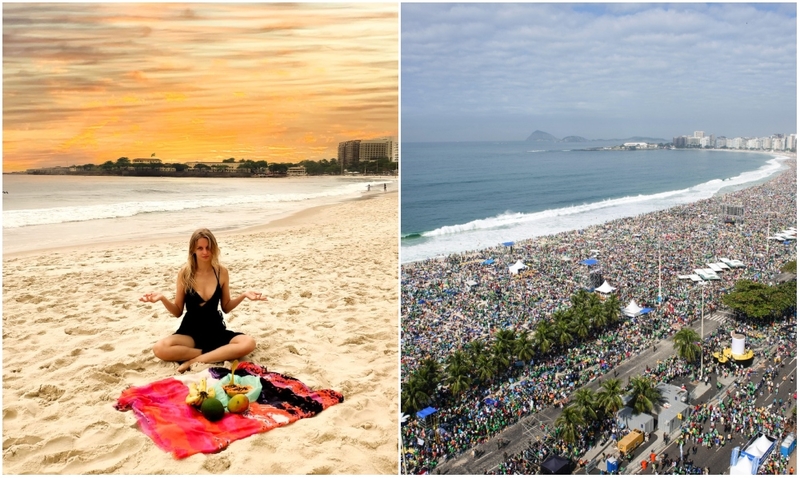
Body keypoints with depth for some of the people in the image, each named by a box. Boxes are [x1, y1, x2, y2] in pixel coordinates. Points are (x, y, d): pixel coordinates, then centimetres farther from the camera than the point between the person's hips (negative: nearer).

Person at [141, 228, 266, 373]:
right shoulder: (185, 272, -7)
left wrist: (243, 295, -12)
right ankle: (219, 354, -21)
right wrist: (163, 298, -20)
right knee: (159, 349, -31)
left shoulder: (221, 271, -4)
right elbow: (177, 312, -1)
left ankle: (195, 360, -22)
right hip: (190, 331, -1)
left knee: (249, 343, -27)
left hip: (216, 330, 1)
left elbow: (226, 308, 5)